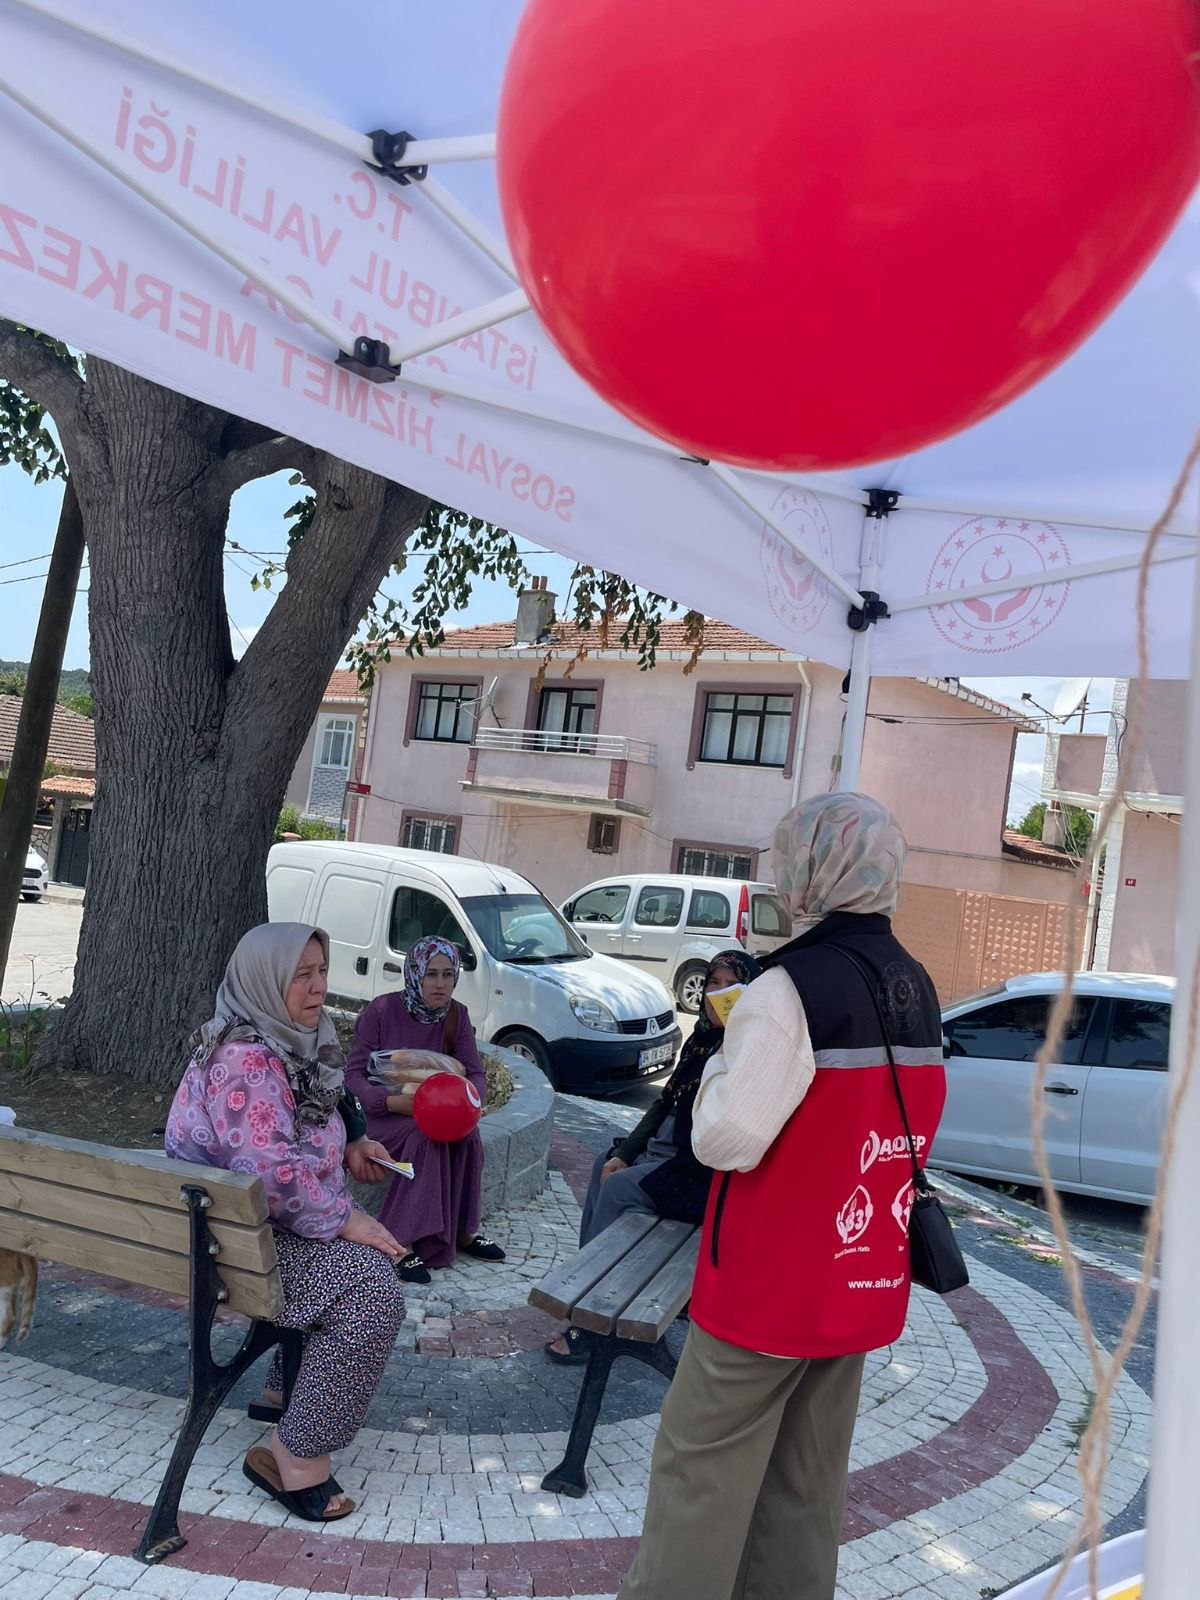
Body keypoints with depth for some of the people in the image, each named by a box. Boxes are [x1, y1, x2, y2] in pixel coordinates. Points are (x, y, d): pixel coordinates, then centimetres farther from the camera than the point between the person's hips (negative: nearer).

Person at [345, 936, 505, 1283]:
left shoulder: (456, 1015, 0)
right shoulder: (383, 1010, -14)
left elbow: (476, 1074, 0)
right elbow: (354, 1074, -13)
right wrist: (392, 1101, -31)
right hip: (383, 1112, -4)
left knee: (466, 1133, -27)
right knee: (426, 1134, -33)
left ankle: (461, 1231, -14)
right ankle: (402, 1241, -26)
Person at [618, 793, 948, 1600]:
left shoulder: (793, 986, -21)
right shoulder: (917, 989, 4)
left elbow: (726, 1139, -23)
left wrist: (721, 1062, -5)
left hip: (772, 1282, -7)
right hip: (864, 1282, 8)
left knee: (703, 1471, 7)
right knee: (808, 1480, 18)